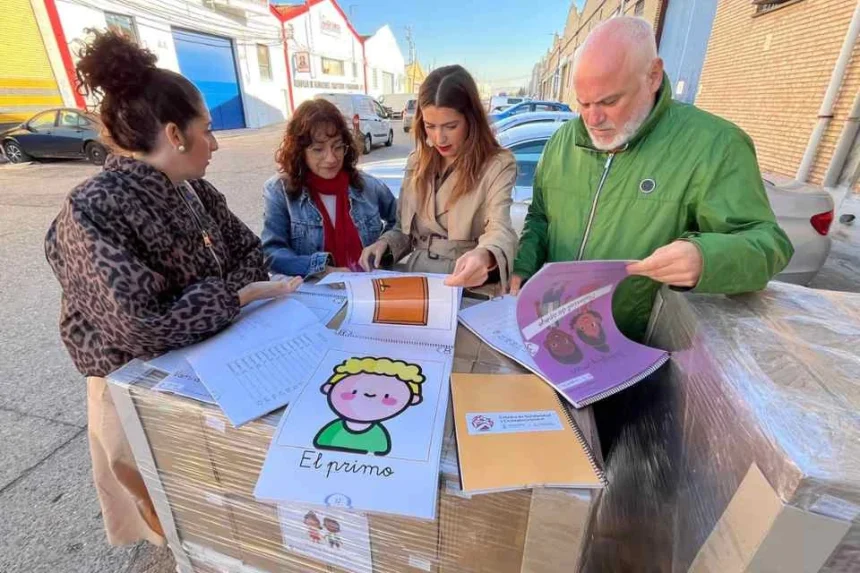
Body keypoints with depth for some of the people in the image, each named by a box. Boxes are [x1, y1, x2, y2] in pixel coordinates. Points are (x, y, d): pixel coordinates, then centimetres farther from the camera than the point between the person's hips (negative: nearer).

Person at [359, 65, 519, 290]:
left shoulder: (498, 165, -6)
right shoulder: (417, 162, 11)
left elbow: (500, 231, -19)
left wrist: (484, 256, -42)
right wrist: (385, 243, -4)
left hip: (466, 287, -3)